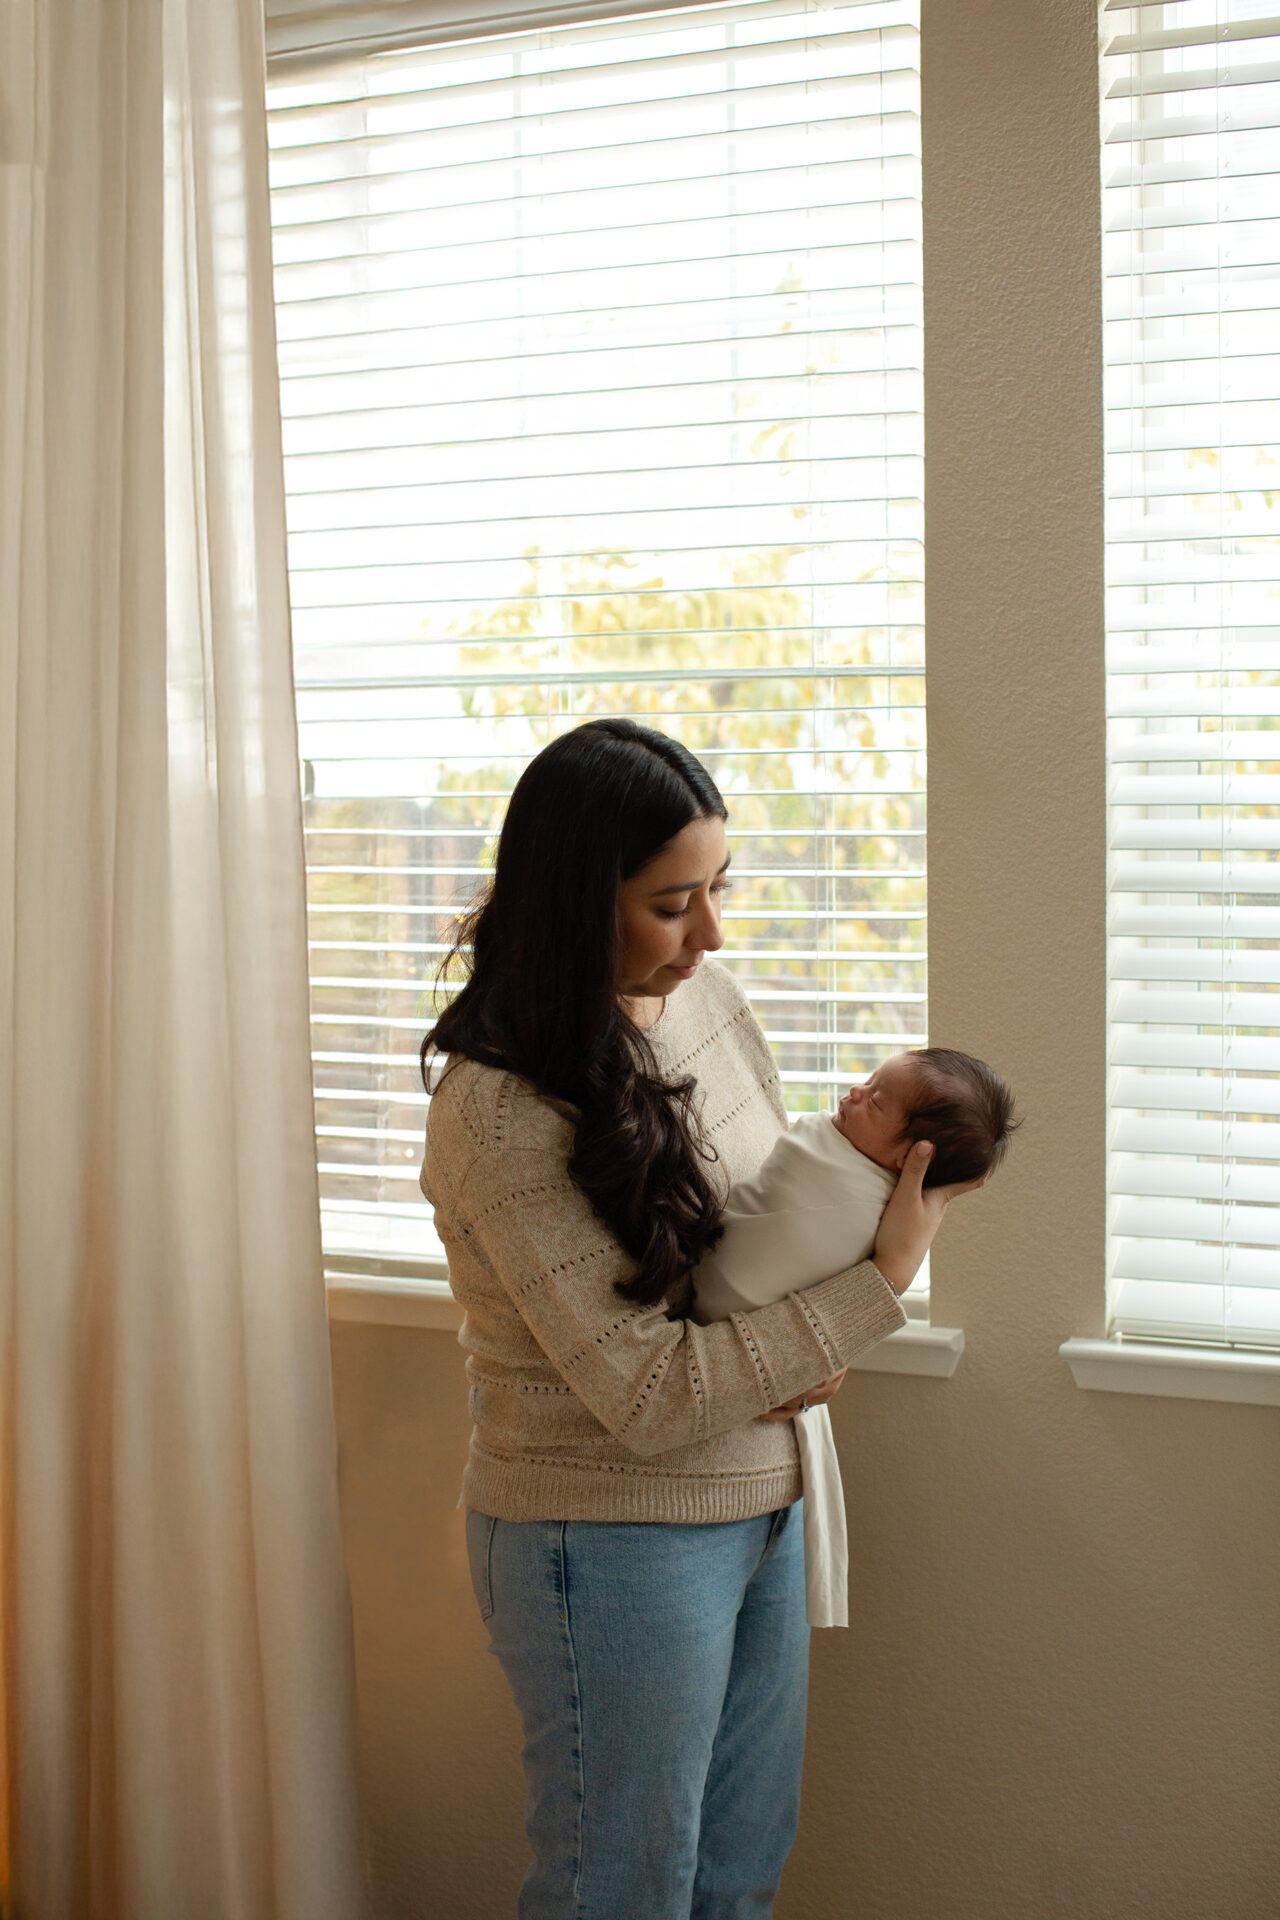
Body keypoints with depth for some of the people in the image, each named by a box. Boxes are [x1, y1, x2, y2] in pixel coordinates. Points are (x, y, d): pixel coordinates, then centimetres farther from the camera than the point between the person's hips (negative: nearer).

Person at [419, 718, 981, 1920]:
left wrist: (812, 1351, -8)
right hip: (610, 1541, -7)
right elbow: (649, 1395, -24)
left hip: (759, 1504, 7)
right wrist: (882, 1283, -20)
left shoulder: (705, 1000, -2)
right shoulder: (497, 1112, -25)